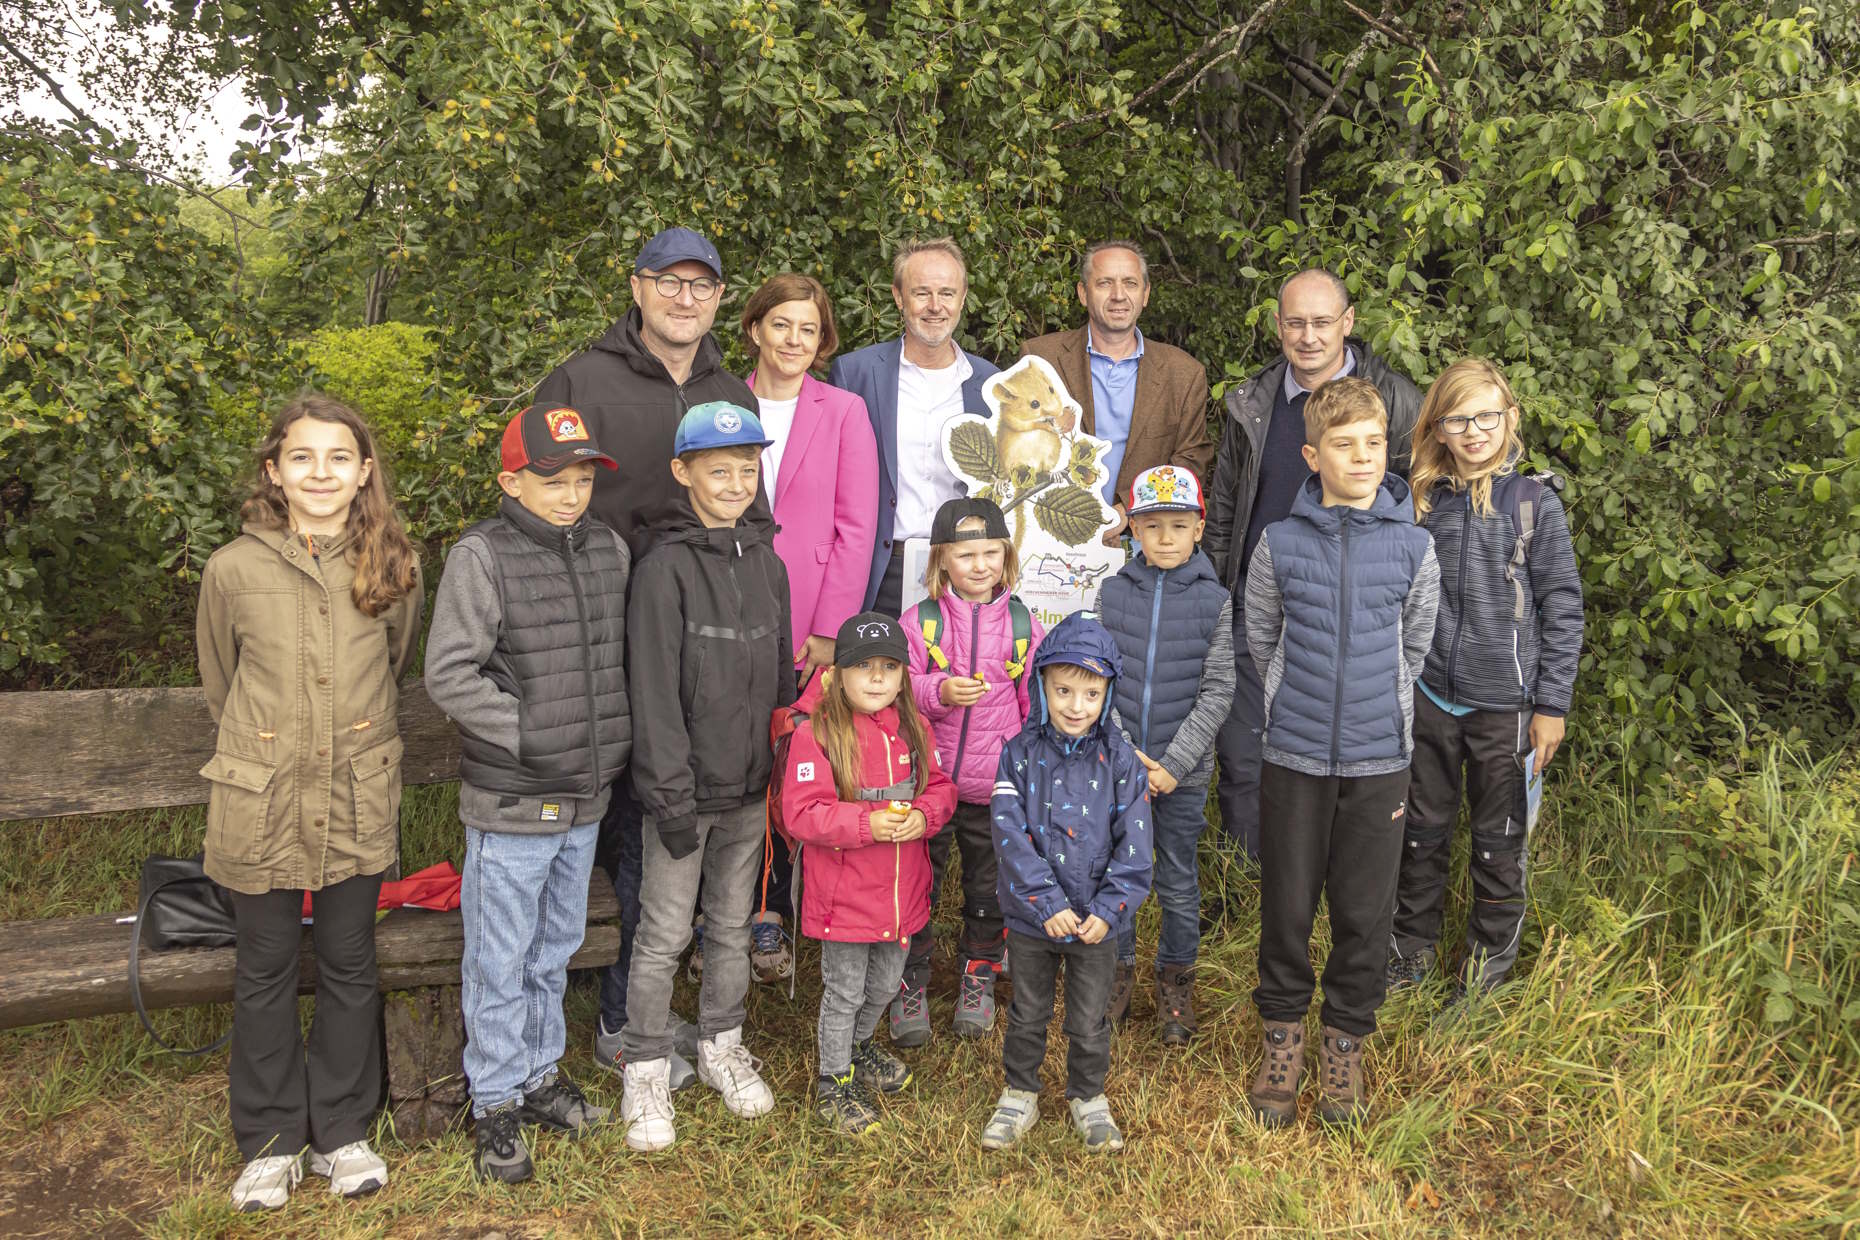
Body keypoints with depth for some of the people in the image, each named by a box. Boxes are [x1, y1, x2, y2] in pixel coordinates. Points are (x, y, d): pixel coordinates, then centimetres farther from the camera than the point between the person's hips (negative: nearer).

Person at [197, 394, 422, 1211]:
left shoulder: (395, 566, -4)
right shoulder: (233, 569, -7)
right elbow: (219, 684, 8)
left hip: (358, 801, 1)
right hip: (260, 803, -1)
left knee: (350, 966, 12)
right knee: (266, 970, 11)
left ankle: (341, 1132, 29)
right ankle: (270, 1141, 28)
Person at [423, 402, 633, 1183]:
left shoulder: (610, 550, 4)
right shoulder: (482, 557, -14)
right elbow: (449, 676, -16)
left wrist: (611, 741, 5)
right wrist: (528, 734, -18)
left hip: (585, 800, 6)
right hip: (510, 804, -6)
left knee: (555, 949, 21)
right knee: (500, 963, 8)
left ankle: (540, 1074, 40)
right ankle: (497, 1104, 25)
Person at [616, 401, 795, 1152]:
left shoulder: (766, 563, 8)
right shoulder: (665, 568, -12)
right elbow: (654, 692, -15)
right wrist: (672, 793, -17)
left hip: (750, 784, 6)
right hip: (686, 786, -5)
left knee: (733, 926, 17)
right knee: (665, 935, 4)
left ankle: (723, 1045, 34)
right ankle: (645, 1071, 19)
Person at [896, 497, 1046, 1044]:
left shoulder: (1023, 624, 0)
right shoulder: (921, 620, -4)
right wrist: (937, 692, -23)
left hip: (995, 790, 1)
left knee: (989, 890, 15)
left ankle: (979, 979, 35)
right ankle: (911, 984, 26)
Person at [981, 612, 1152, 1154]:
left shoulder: (1120, 761, -9)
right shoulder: (1020, 754, -10)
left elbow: (1133, 846, -8)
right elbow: (1011, 836, -15)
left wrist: (1109, 909, -16)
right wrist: (1047, 904, -21)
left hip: (1096, 923, 0)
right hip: (1030, 918, 0)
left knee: (1089, 1021, 16)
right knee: (1027, 1013, 19)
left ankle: (1088, 1096, 39)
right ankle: (1019, 1094, 39)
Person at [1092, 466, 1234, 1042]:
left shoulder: (1215, 601, -4)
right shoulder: (1113, 593, 0)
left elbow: (1217, 691, -6)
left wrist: (1172, 765, -13)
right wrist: (1126, 755, -11)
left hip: (1184, 769, -1)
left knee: (1179, 881, 11)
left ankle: (1176, 976, 30)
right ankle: (1119, 966, 31)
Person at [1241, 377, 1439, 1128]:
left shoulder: (1412, 546, -1)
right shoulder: (1281, 543, -3)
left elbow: (1415, 646, 11)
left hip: (1379, 760, 1)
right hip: (1295, 758, 0)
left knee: (1364, 914, 9)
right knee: (1287, 909, 8)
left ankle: (1345, 1048, 28)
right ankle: (1282, 1039, 28)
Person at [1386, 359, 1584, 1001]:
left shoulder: (1535, 502, -6)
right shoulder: (1423, 501, 3)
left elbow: (1562, 607, -5)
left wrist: (1552, 705, -7)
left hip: (1503, 702, -3)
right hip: (1429, 695, 3)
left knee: (1500, 839, 11)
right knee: (1421, 830, 14)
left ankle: (1491, 956, 28)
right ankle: (1412, 943, 32)